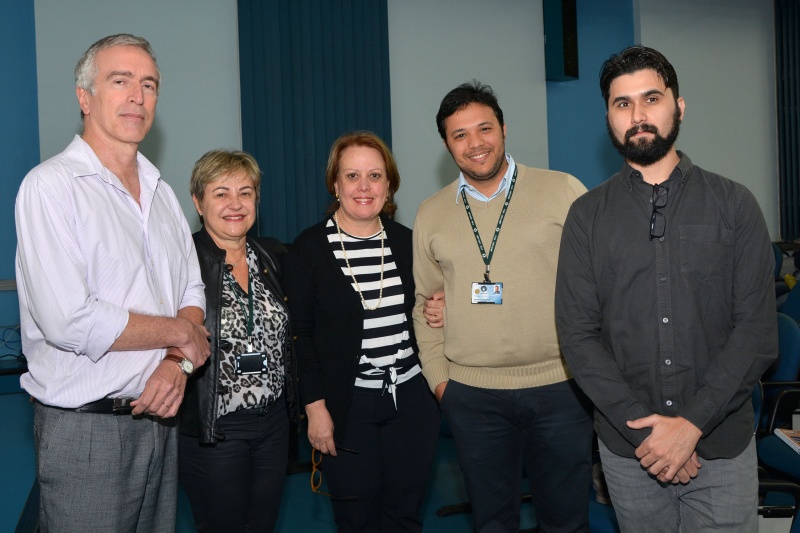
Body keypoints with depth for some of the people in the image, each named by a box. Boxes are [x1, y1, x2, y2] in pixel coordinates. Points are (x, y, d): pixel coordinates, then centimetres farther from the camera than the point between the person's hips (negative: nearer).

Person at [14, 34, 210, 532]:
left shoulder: (161, 191, 13)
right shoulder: (51, 185, -12)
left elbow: (192, 294, 12)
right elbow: (70, 322, -22)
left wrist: (178, 363, -9)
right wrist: (179, 332, -10)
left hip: (160, 416, 7)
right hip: (86, 429, -7)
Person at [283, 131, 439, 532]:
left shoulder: (406, 242, 7)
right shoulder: (309, 249, -4)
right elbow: (300, 335, -5)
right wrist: (315, 407, -9)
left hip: (411, 398, 3)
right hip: (347, 406, -3)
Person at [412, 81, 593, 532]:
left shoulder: (564, 191, -2)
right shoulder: (431, 214, 7)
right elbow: (425, 300, 13)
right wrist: (438, 377, 7)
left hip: (561, 387, -2)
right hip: (472, 393, 2)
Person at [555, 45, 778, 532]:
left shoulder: (734, 204, -1)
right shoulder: (588, 216, 1)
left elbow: (758, 330, -6)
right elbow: (578, 334, -4)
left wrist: (692, 424, -15)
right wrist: (642, 426, -13)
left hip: (722, 447, -1)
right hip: (628, 449, 1)